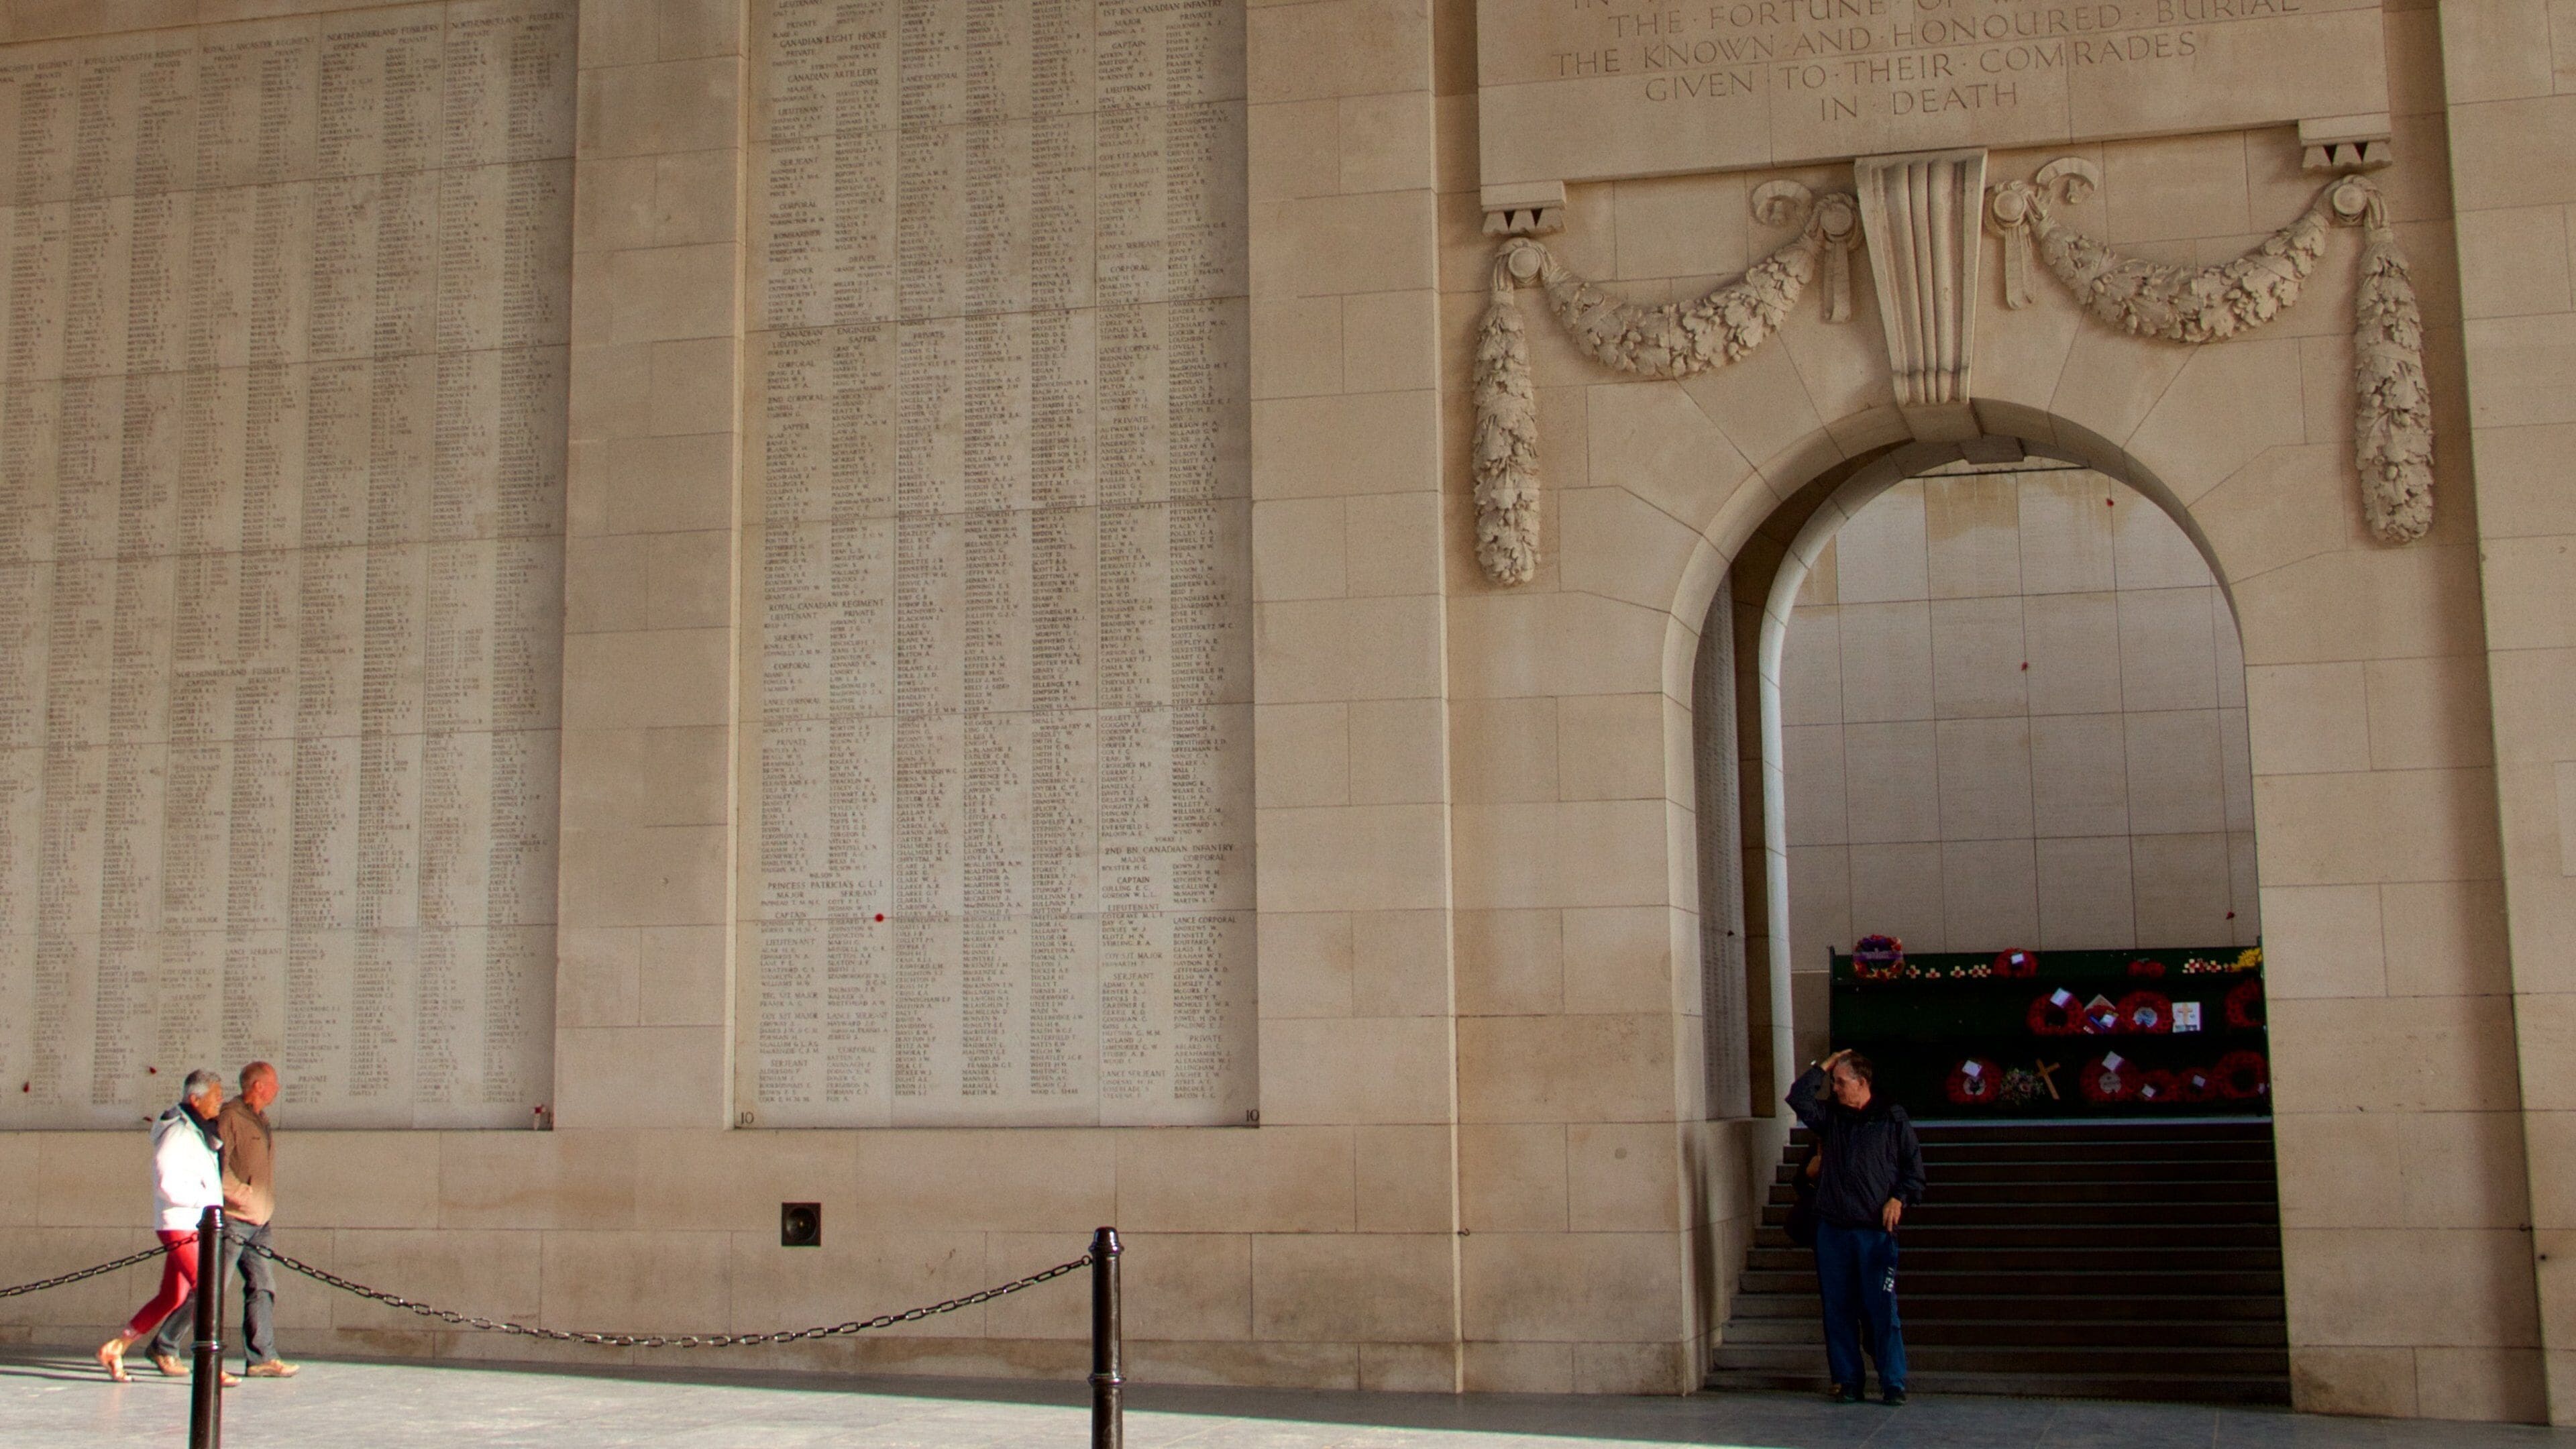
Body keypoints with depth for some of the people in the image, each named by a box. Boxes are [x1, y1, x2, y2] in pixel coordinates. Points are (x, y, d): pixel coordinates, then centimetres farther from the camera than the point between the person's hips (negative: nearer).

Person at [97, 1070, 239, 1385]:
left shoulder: (198, 1131, 15)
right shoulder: (177, 1133, -15)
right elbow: (169, 1185, -22)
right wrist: (208, 1198, -16)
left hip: (195, 1226, 10)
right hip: (181, 1226, -10)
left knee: (171, 1297, 12)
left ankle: (115, 1348, 20)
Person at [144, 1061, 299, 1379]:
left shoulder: (261, 1121, 17)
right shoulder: (229, 1118, -11)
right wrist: (241, 1192, -20)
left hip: (258, 1223, 9)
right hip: (231, 1221, -9)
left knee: (263, 1287, 3)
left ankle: (262, 1358, 3)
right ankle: (164, 1347, 8)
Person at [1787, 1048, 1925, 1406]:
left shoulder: (1893, 1118, 3)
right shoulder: (1830, 1116, 12)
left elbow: (1914, 1165, 6)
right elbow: (1799, 1098, -2)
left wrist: (1899, 1198, -7)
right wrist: (1824, 1067, 0)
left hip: (1876, 1229, -4)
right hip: (1833, 1229, 4)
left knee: (1882, 1309, -5)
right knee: (1838, 1310, 5)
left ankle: (1893, 1384, 0)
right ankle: (1847, 1382, 11)